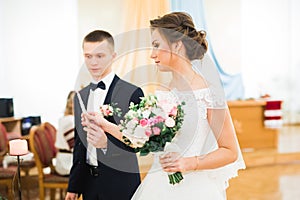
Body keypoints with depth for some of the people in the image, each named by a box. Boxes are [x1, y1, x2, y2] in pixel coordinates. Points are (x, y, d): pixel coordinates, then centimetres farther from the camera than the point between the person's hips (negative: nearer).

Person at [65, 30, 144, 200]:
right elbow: (79, 143, 14)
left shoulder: (132, 93, -9)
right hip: (89, 184, 5)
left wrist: (107, 143, -29)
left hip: (120, 186, -5)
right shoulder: (80, 96, 10)